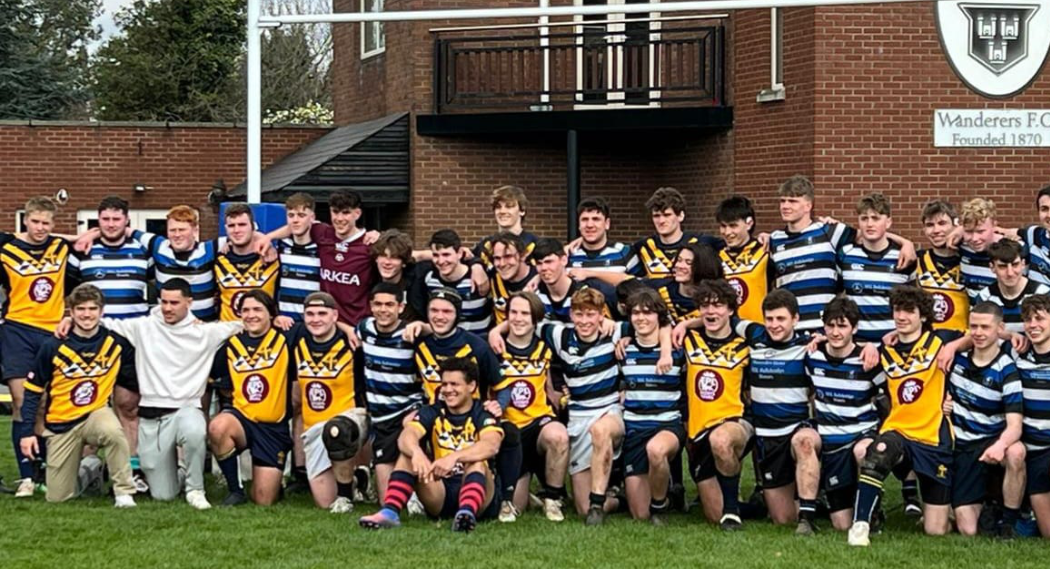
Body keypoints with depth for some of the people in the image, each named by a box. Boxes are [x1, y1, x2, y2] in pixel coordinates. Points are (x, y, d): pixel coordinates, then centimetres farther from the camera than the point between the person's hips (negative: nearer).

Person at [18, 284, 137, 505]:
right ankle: (89, 469, 34)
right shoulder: (53, 347, -9)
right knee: (57, 498, 1)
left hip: (97, 413, -1)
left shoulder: (116, 343, -6)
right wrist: (26, 431, -6)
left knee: (112, 431, -39)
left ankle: (124, 492, -22)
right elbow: (33, 390, -1)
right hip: (61, 423, 1)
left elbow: (133, 375, 9)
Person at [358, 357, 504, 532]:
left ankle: (468, 512, -58)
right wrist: (417, 453, -40)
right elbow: (405, 437, -15)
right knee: (409, 454, -15)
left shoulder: (483, 415, -4)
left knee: (477, 461, -31)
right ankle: (390, 512, -33)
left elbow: (491, 446, -28)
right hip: (440, 494, 3)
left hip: (476, 491, -3)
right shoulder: (433, 413, 6)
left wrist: (454, 457, -45)